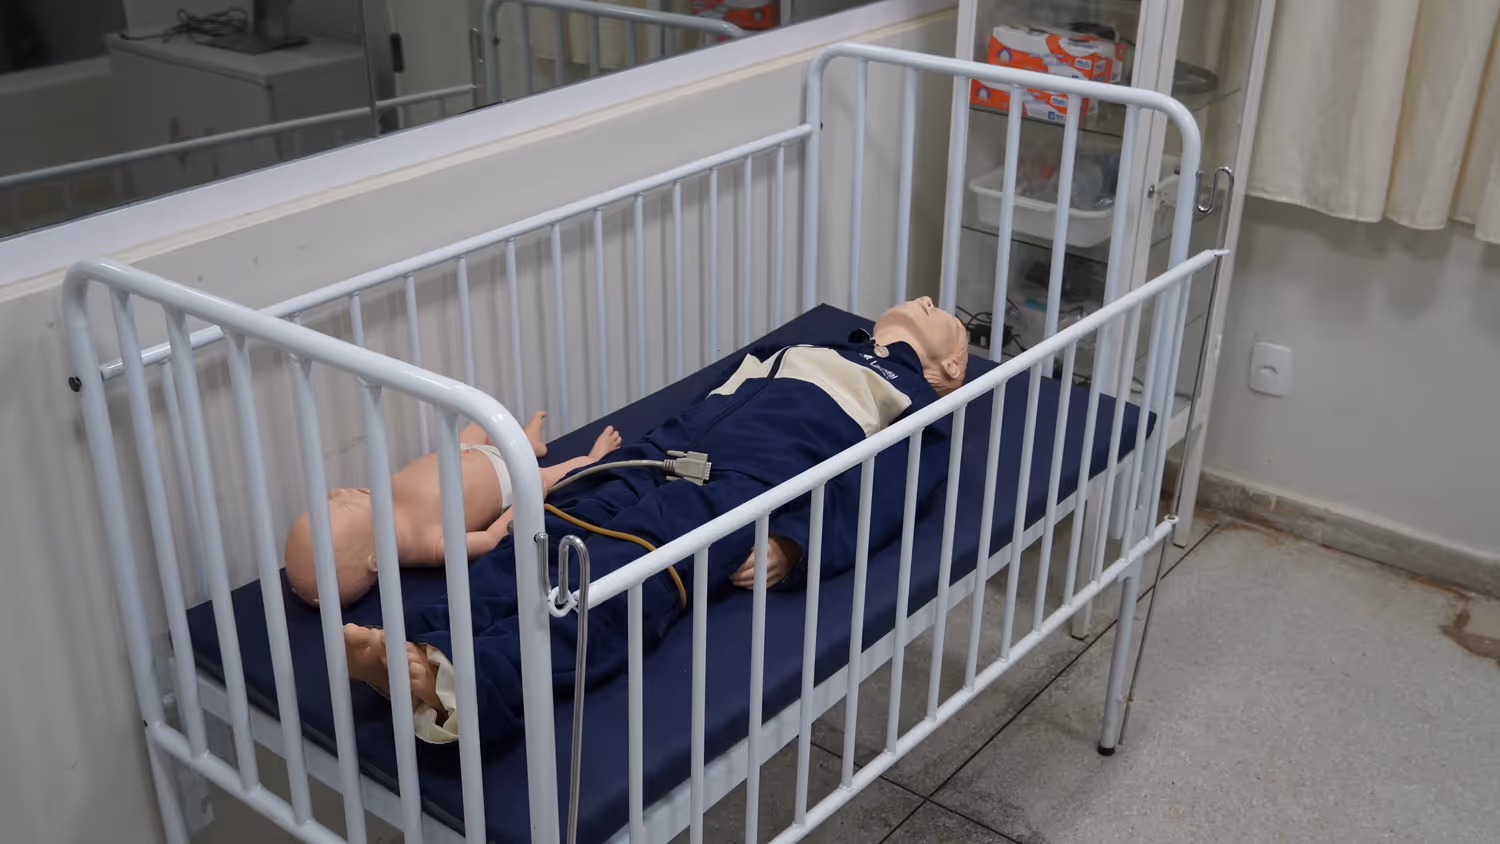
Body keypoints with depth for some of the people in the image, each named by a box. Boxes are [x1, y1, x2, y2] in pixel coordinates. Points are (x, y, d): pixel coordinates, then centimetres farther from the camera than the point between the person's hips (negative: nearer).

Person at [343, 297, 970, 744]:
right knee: (553, 533, -23)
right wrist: (596, 463, 10)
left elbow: (877, 499, 2)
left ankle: (463, 687, -57)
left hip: (752, 483, -6)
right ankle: (417, 651, -44)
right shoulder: (795, 346, 40)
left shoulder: (917, 403, 23)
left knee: (635, 569, -34)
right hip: (668, 454, 6)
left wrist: (795, 545, -18)